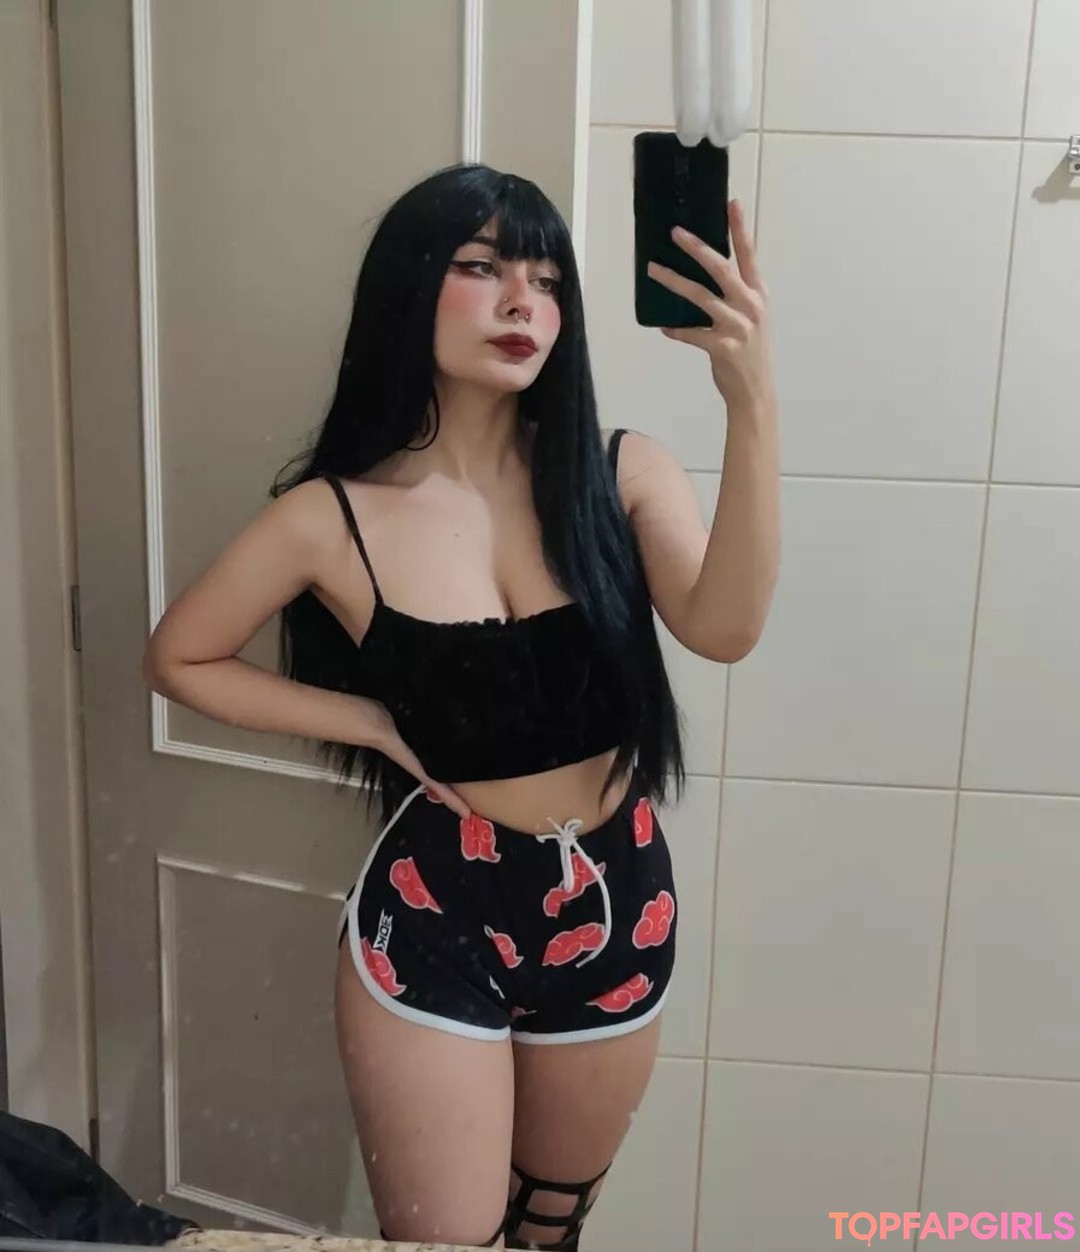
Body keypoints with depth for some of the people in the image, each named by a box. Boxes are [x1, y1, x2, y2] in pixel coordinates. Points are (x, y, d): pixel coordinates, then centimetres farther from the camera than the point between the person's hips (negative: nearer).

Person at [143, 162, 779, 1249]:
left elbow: (722, 629, -24)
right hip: (433, 916, -2)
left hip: (616, 907, 3)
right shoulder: (334, 516, -11)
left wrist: (751, 404, -36)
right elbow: (179, 659, 2)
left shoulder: (621, 474, -7)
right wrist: (374, 723, -7)